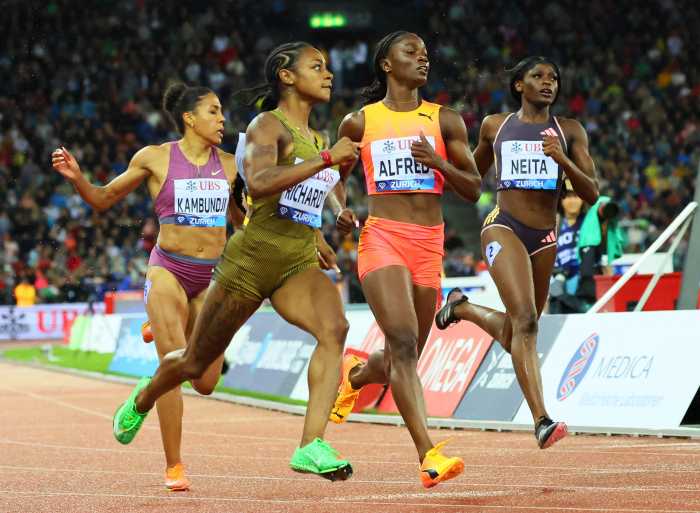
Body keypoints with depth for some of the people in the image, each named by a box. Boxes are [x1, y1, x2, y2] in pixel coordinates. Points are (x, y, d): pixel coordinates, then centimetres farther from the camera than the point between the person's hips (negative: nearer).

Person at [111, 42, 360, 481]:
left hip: (299, 264, 6)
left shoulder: (316, 140, 13)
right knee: (196, 362, 10)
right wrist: (326, 160, -30)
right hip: (253, 258, -6)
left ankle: (312, 446, -33)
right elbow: (259, 183, -31)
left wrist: (318, 241, 26)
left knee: (334, 328, -27)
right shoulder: (268, 125, -10)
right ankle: (144, 399, 44)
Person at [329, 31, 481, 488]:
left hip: (429, 243, 3)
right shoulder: (360, 122, 6)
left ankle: (354, 376, 49)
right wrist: (339, 209, 0)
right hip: (381, 236, -3)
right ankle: (429, 456, -26)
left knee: (407, 356, 13)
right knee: (403, 344, -21)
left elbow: (473, 189, 7)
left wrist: (439, 162, -11)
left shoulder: (445, 121, 8)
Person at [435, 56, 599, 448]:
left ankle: (463, 307, 46)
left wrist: (563, 160, -16)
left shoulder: (570, 132, 7)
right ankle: (542, 421, -29)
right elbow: (472, 175, 25)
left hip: (545, 238, 4)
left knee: (514, 336, 15)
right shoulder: (495, 126, 8)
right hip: (504, 228, -4)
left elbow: (592, 194, 0)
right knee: (525, 320, -24)